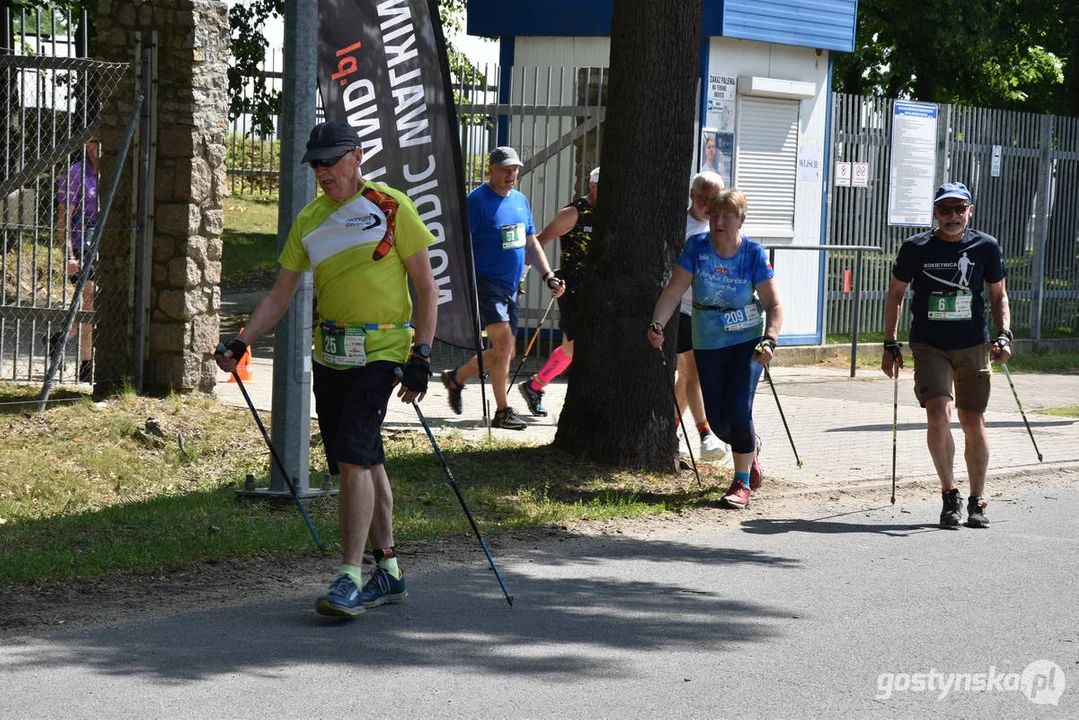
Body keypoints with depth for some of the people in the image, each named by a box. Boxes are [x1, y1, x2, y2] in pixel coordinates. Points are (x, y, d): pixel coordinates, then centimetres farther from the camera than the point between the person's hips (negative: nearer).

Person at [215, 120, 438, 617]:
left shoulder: (392, 209, -6)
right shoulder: (309, 221, 10)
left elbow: (426, 288, -3)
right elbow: (279, 296, 12)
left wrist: (421, 357, -10)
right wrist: (241, 343, -1)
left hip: (380, 352, -6)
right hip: (329, 353, 6)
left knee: (354, 460, -16)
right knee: (364, 462, 10)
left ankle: (350, 578, -18)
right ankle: (388, 572, 20)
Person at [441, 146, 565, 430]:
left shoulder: (521, 201, 14)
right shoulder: (477, 201, -10)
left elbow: (531, 243, 20)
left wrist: (548, 276, 9)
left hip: (510, 287, 8)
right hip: (485, 282, -8)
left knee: (506, 352, 10)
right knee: (504, 343, -16)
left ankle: (456, 377, 30)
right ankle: (503, 412, -8)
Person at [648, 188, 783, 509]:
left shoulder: (754, 254, -11)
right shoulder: (696, 247, -9)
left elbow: (774, 305, -9)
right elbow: (673, 292, -10)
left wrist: (769, 341, -25)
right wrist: (657, 325, -25)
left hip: (747, 341, -2)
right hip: (708, 344, 2)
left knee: (739, 411, -14)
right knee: (718, 420, 5)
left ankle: (742, 483, 1)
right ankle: (749, 446, 39)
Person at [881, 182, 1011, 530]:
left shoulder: (986, 247, 0)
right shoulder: (916, 248, -3)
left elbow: (998, 295, 11)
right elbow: (895, 295, 7)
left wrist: (1004, 335, -2)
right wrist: (890, 344, 3)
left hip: (973, 345, 1)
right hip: (929, 345, -1)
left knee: (973, 423, 4)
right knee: (939, 416, -17)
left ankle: (976, 502, 19)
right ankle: (949, 495, 0)